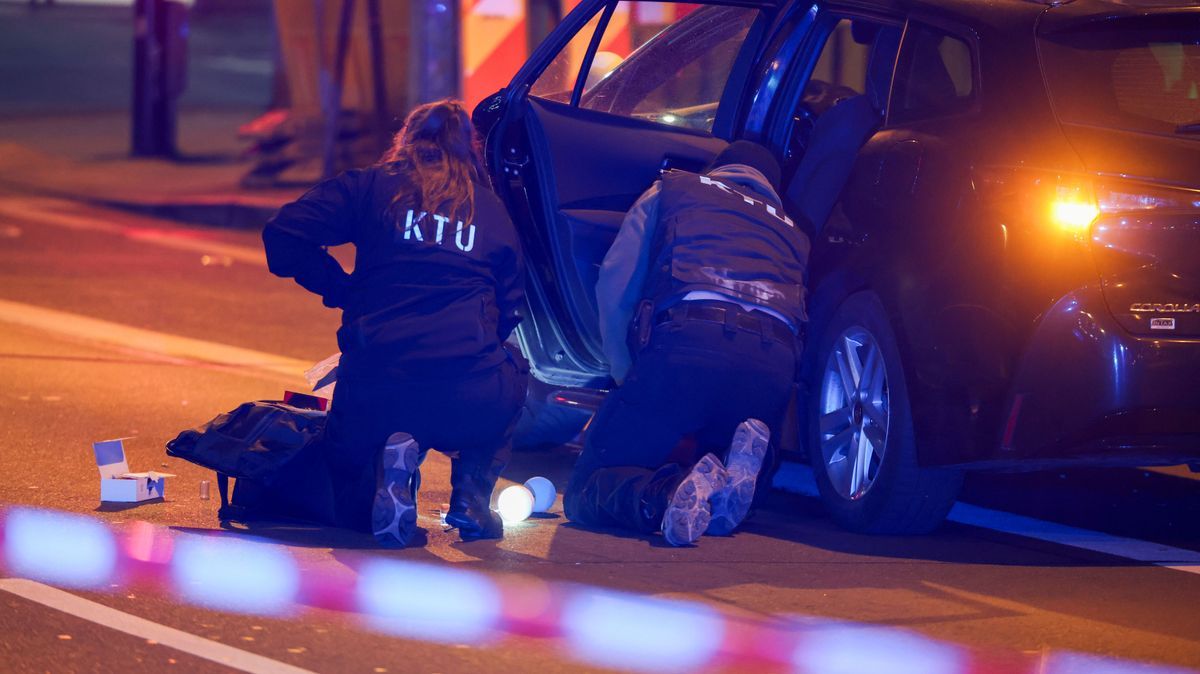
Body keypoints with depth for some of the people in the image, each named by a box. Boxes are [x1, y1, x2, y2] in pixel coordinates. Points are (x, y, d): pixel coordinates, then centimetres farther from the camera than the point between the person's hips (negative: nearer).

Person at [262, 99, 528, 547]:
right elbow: (510, 312, 19)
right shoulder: (493, 211, 17)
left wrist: (342, 289, 14)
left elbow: (284, 237, 1)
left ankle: (387, 464, -10)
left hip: (376, 389, 0)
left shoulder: (372, 187, 11)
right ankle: (472, 496, 13)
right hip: (472, 400, 0)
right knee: (511, 374, 38)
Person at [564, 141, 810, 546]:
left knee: (587, 492, 1)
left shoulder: (672, 190, 29)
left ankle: (668, 494, -32)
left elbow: (614, 289, 20)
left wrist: (627, 377, 28)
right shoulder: (792, 230, 36)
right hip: (773, 364, 4)